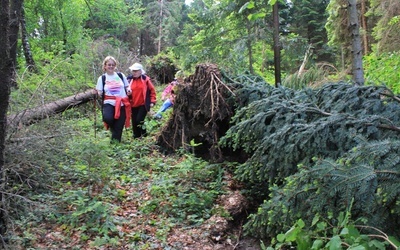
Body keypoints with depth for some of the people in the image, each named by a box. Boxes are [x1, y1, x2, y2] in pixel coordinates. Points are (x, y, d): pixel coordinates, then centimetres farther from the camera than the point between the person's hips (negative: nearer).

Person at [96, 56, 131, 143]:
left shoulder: (121, 75, 11)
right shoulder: (102, 78, 6)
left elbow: (127, 86, 20)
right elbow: (99, 93, 8)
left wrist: (128, 90, 0)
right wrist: (99, 93, -13)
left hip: (122, 104, 2)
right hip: (109, 103, -2)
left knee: (118, 127, -1)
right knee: (108, 118, -30)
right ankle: (113, 128, 6)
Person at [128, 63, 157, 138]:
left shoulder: (145, 79, -3)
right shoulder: (130, 80, 6)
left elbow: (152, 90, 2)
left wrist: (152, 101, -3)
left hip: (143, 104, -4)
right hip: (133, 105, 4)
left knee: (139, 120, -14)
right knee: (134, 122, 6)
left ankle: (144, 134, 11)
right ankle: (136, 137, 21)